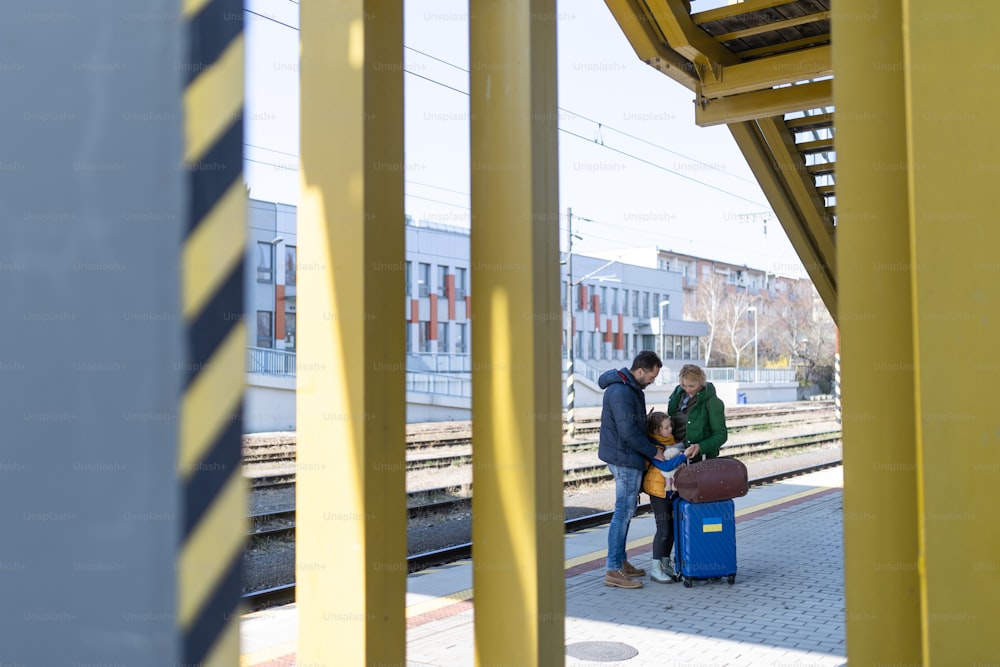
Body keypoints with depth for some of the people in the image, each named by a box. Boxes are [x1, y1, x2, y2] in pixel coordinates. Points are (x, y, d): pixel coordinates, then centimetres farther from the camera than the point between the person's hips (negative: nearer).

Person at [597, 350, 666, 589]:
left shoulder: (631, 388, 13)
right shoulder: (621, 392, -20)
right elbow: (628, 431, -22)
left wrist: (653, 445, 10)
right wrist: (653, 452, -13)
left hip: (626, 457, 11)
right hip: (625, 459, -11)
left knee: (625, 511, 16)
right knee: (623, 512, -8)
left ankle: (620, 561, 25)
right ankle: (613, 571, -4)